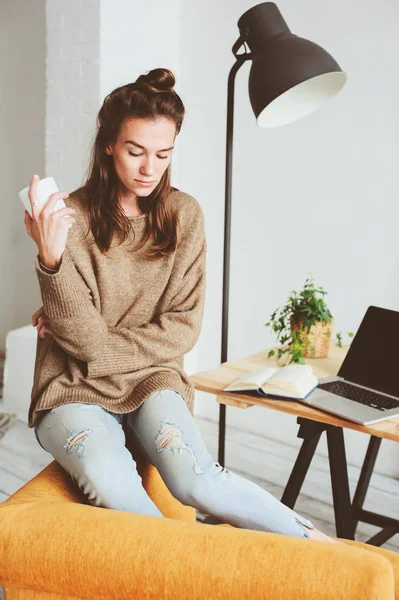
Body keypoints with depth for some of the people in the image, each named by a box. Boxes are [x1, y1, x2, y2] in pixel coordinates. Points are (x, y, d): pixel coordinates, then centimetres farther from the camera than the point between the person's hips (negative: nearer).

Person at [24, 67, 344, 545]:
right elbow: (86, 339, -14)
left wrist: (95, 344, -9)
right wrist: (51, 259, -29)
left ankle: (314, 542, -10)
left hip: (152, 380, 1)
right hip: (74, 391, -1)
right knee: (109, 479, -33)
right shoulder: (72, 218, -7)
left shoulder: (184, 215, 1)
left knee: (194, 479, -27)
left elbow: (183, 328, 0)